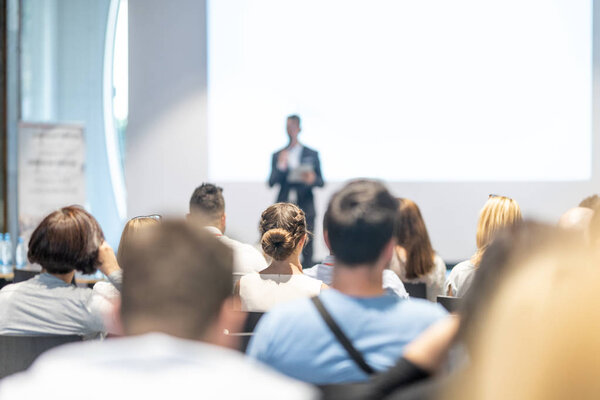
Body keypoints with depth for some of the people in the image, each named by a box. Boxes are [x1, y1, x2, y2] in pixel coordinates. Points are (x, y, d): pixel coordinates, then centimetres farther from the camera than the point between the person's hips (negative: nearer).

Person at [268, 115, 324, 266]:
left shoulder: (312, 154, 10)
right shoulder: (277, 156, 12)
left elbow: (321, 182, 8)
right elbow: (271, 183, 5)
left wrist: (312, 179, -15)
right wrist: (281, 167, -11)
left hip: (305, 209, -1)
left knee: (307, 252, -5)